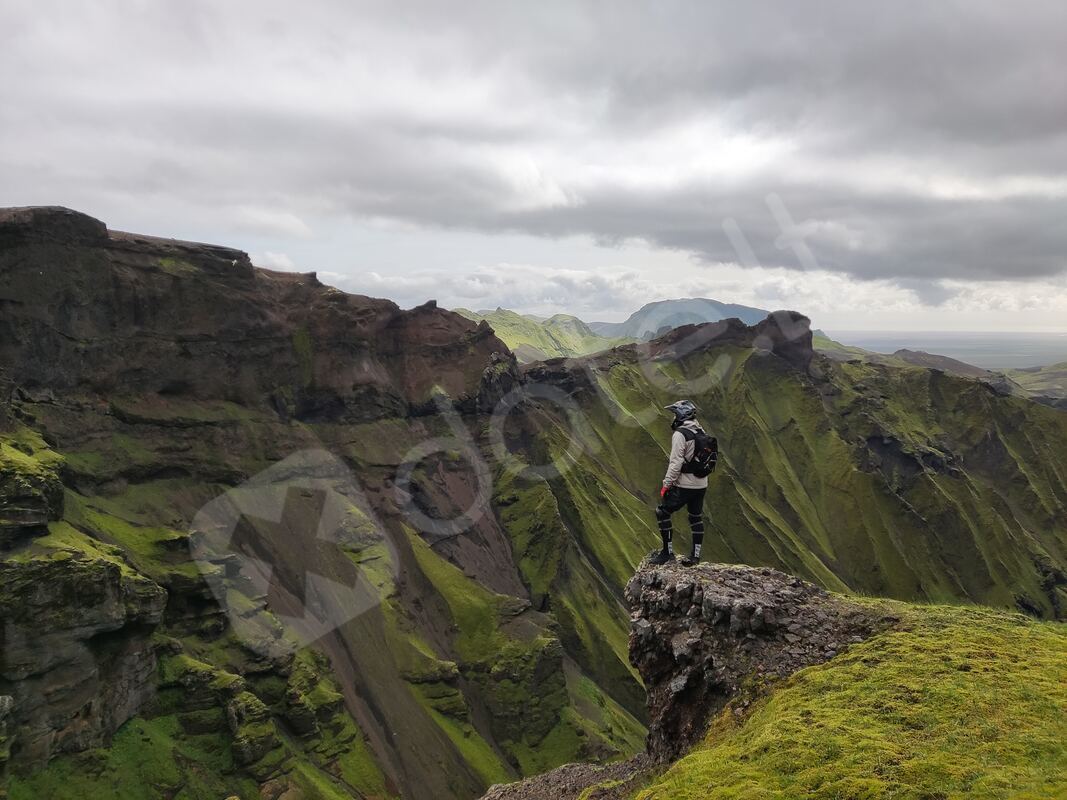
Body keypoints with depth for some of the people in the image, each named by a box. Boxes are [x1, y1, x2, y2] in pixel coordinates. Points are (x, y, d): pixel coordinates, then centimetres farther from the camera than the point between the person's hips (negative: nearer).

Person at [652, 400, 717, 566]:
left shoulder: (680, 434, -16)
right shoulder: (701, 432, 10)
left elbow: (676, 462, -21)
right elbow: (702, 459, 15)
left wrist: (666, 484, -16)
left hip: (684, 486, -8)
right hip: (701, 485, 8)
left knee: (662, 513, 3)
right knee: (696, 518, 17)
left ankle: (668, 552, 6)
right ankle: (695, 555, 22)